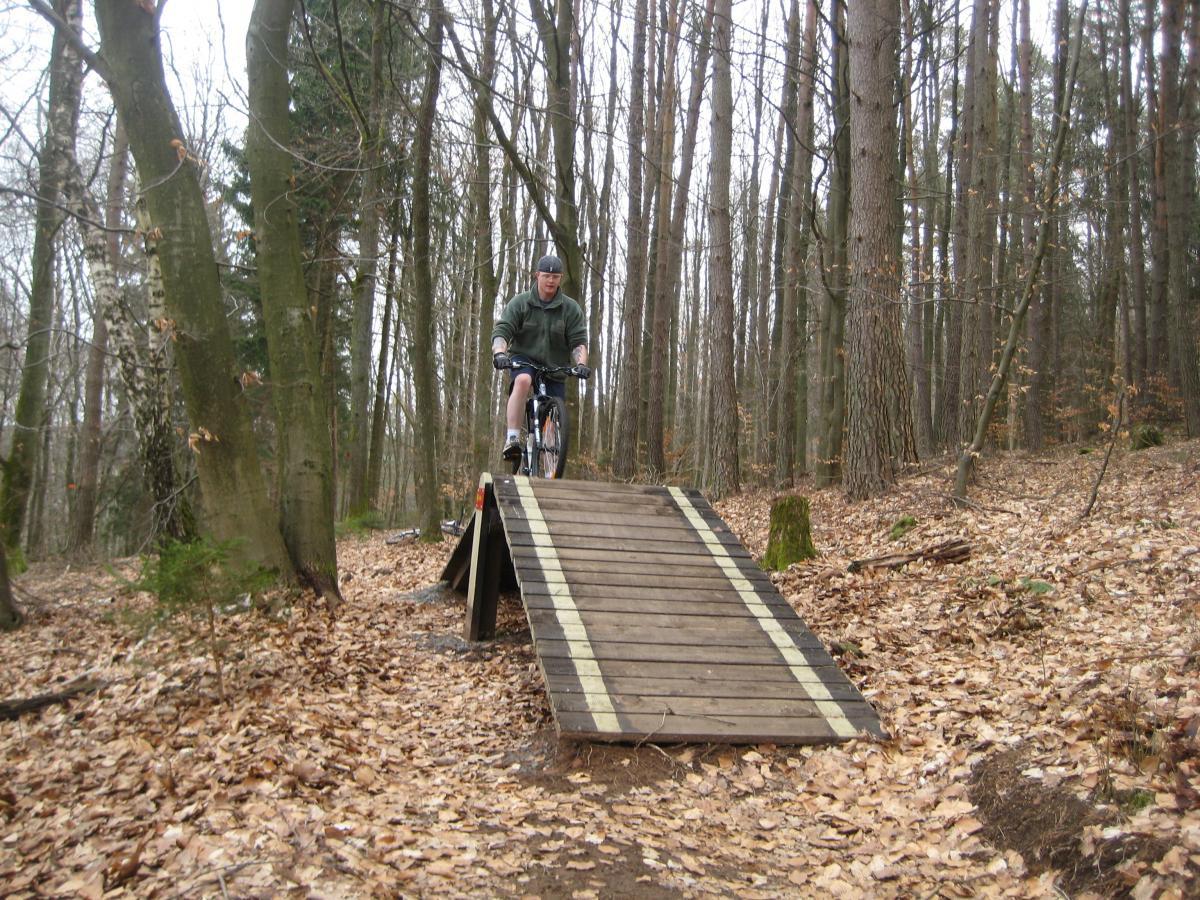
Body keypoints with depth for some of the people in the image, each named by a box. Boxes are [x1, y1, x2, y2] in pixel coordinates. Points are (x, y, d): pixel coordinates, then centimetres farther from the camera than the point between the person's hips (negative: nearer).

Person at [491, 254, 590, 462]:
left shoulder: (571, 308, 0)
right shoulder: (520, 302, -3)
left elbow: (579, 341, -5)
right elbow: (501, 331, -10)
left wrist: (581, 364, -24)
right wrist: (499, 353, -31)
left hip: (555, 367, 2)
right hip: (523, 359, -2)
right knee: (523, 380, -37)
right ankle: (512, 439, -39)